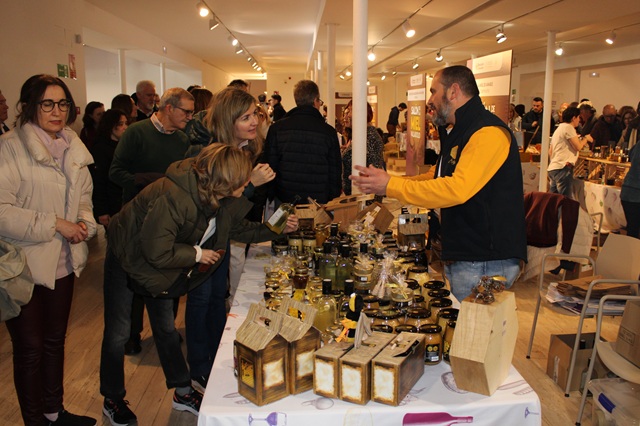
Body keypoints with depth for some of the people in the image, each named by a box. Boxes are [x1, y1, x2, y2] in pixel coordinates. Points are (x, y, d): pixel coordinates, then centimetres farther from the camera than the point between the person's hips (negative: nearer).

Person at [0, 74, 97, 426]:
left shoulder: (73, 149, 6)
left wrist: (85, 222, -3)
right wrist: (55, 224, -22)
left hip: (63, 263, 7)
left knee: (55, 341, 20)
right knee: (29, 349, 8)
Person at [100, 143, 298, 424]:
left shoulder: (224, 200, -14)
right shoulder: (173, 197, -39)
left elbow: (240, 228, 5)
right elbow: (157, 252, -36)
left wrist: (276, 230, -5)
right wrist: (197, 254, -23)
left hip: (159, 265, 7)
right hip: (128, 257, -7)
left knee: (166, 328, 15)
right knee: (118, 332, 6)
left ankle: (183, 392, 28)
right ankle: (112, 400, 26)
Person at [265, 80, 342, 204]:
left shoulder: (276, 128, -2)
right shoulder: (329, 132, -2)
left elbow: (270, 167, 0)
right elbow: (335, 174, 1)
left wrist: (270, 199, 10)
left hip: (284, 200, 1)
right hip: (319, 203, -1)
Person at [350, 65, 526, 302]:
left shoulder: (488, 132, -18)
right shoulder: (458, 132, 17)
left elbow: (456, 189, -29)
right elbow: (434, 177, 26)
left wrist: (390, 186, -23)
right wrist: (382, 182, 14)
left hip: (485, 262, -10)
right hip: (457, 256, 10)